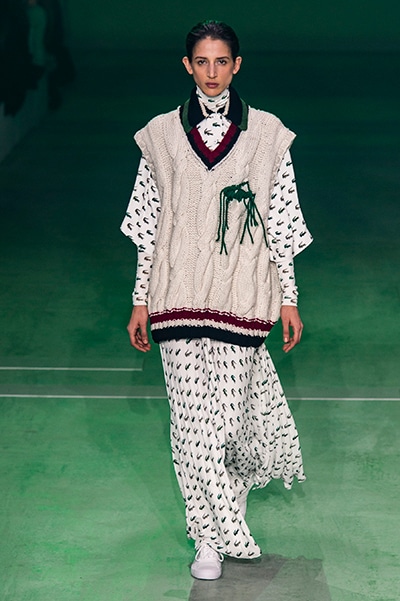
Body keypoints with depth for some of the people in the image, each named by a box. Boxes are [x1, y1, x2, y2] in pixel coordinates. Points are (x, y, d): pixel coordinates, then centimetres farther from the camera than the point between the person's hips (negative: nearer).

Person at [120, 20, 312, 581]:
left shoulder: (267, 134, 3)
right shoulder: (162, 135, 5)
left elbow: (282, 223, 5)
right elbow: (149, 224, 8)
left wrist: (289, 299, 4)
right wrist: (140, 301, 7)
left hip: (242, 294, -1)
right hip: (179, 296, 1)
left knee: (225, 413, -3)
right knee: (192, 417, 0)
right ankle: (212, 537, 12)